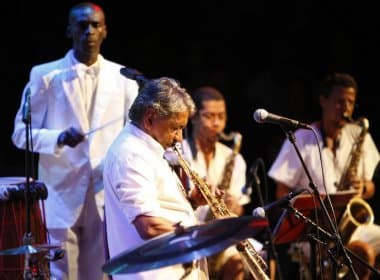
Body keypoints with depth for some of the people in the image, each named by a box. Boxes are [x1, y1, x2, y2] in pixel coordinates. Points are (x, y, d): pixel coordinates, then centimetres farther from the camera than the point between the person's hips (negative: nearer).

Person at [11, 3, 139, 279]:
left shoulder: (123, 77, 10)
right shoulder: (45, 75, 3)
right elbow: (21, 133, 1)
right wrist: (59, 138, -18)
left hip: (109, 196, 2)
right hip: (63, 194, -2)